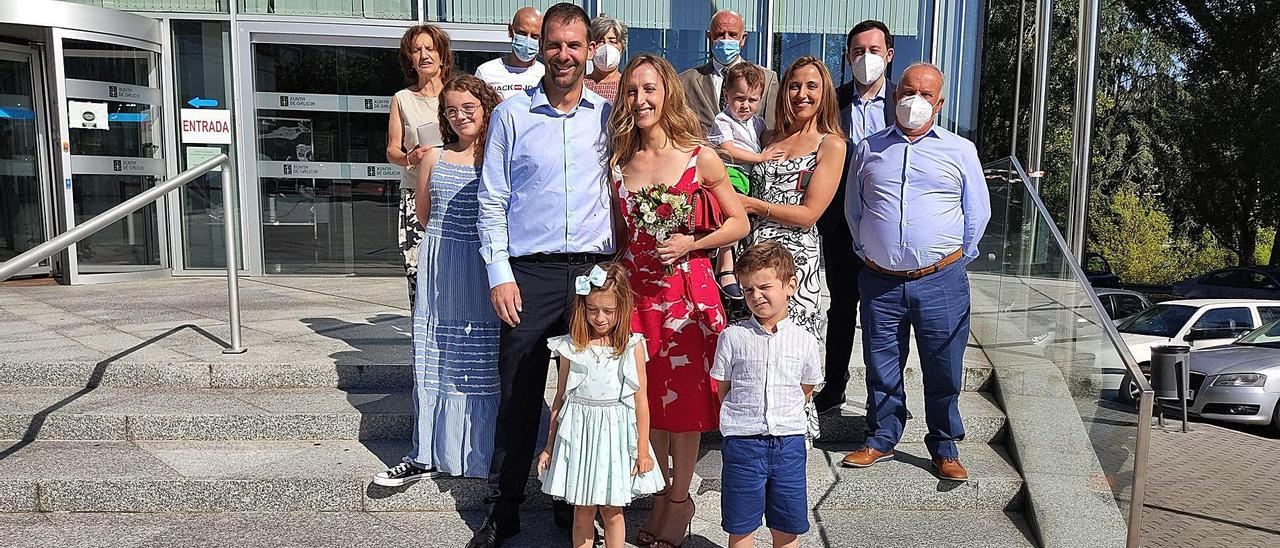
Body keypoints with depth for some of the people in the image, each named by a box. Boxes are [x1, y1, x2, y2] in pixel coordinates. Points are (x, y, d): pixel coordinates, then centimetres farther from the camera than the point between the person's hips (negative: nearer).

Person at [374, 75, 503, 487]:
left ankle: (482, 454, 16)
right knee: (434, 360, 7)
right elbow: (423, 217, 17)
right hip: (441, 271, 3)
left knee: (483, 363, 3)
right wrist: (452, 233, 8)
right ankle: (425, 456, 16)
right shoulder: (434, 159, 8)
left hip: (486, 268, -3)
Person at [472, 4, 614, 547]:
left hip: (596, 270, 2)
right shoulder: (511, 114, 3)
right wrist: (499, 273, -4)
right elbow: (492, 202, 3)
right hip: (530, 273, -1)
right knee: (518, 395, 3)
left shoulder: (608, 115, 8)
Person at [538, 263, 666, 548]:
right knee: (583, 510, 10)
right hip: (579, 432, 1)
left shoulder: (632, 346, -6)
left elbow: (640, 401, -1)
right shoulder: (571, 346, -2)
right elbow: (560, 399, 6)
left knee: (612, 511, 9)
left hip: (615, 433, -1)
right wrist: (549, 447, 8)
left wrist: (643, 450, 0)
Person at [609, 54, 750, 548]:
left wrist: (690, 244, -13)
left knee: (684, 394, 6)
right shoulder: (619, 161, 5)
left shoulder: (700, 158, -7)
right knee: (648, 395, 11)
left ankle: (680, 499, 24)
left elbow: (739, 223, 0)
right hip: (635, 288, 4)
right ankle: (661, 492, 30)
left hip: (686, 288, -3)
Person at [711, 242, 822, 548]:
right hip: (742, 442, -1)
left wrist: (782, 415, 5)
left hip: (789, 442, 1)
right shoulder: (733, 337, -3)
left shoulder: (804, 340, 0)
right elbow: (724, 390, 4)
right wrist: (743, 417, -2)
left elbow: (806, 390, 12)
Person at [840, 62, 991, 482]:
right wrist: (868, 254, 10)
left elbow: (977, 213, 9)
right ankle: (882, 439, 27)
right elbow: (853, 209, 16)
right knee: (881, 368, 11)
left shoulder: (960, 151, 5)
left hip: (941, 282, -1)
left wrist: (954, 261, 7)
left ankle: (945, 449, 22)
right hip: (880, 281, 2)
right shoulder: (869, 148, 9)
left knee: (944, 370, 5)